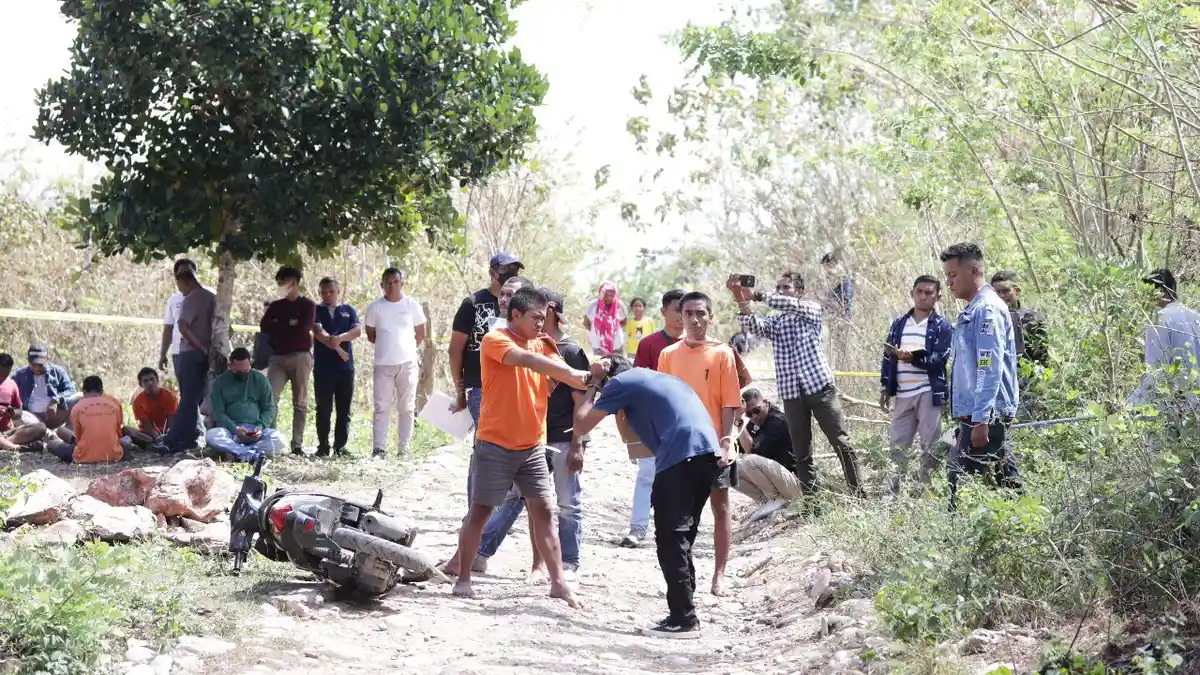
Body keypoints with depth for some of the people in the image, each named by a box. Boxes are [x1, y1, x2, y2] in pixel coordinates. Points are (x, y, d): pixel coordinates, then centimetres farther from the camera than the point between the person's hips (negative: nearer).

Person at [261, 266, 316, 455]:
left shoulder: (308, 305, 6)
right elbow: (264, 326, 4)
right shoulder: (276, 306, 18)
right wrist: (288, 325, -5)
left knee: (300, 403, -1)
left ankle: (297, 444, 0)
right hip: (278, 357, 3)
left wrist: (279, 327, 2)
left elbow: (303, 328, -9)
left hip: (300, 356, -3)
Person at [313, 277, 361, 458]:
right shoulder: (316, 311, 8)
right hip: (323, 367, -2)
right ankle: (323, 446, 5)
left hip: (345, 367, 2)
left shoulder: (348, 311, 14)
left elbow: (357, 330, -2)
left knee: (344, 409, 2)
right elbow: (318, 332, -8)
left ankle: (340, 446, 7)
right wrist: (336, 347, -16)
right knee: (324, 409, 0)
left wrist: (340, 338, -19)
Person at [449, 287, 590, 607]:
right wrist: (572, 372, -33)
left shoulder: (542, 344, 10)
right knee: (480, 511, 3)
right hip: (495, 445, -5)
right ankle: (463, 578, 13)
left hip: (533, 446, 5)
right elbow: (526, 359, -27)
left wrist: (589, 379, -24)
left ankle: (558, 582, 2)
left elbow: (564, 375, -2)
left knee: (543, 511, 1)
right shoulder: (495, 341, -9)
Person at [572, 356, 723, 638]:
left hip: (681, 455, -8)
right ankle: (684, 615, 18)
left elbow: (581, 426, 10)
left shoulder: (620, 382, 9)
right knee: (681, 538, 15)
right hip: (708, 452, 8)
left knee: (670, 539, -3)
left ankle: (683, 620, -5)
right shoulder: (655, 376, 33)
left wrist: (593, 384, 19)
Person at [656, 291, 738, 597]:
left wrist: (725, 441, -12)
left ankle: (719, 574, 10)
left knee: (720, 507, 4)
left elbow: (729, 402, -5)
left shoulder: (722, 353, -3)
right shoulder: (668, 355, 5)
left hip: (713, 444, -2)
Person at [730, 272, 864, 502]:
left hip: (820, 387, -3)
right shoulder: (774, 322, 15)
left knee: (841, 443, -4)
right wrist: (742, 300, -23)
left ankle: (858, 494, 3)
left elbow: (789, 304, -13)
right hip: (791, 393, 3)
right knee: (801, 453, 4)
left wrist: (755, 296, -16)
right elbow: (751, 326, -6)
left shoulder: (812, 310, 8)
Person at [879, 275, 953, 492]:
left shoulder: (942, 326, 1)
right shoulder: (899, 323, 14)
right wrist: (885, 388, 9)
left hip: (929, 393, -4)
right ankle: (896, 489, 12)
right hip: (903, 394, 4)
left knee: (930, 446, -1)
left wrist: (913, 357, -25)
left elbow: (940, 359, -10)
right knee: (898, 445, 5)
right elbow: (888, 356, 15)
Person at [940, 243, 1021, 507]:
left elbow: (990, 369, -19)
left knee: (960, 485, -12)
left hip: (984, 416, -10)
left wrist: (980, 419, -24)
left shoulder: (987, 309, -12)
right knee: (1005, 481, 12)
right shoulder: (971, 311, 19)